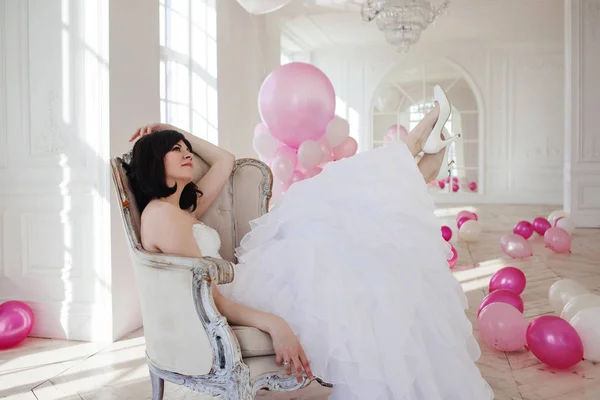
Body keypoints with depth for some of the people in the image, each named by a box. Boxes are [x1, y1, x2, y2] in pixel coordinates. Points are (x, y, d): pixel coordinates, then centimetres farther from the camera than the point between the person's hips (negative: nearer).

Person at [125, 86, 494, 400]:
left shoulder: (184, 209, 15)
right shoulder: (161, 213, -14)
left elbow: (225, 161, 28)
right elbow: (206, 297, -22)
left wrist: (180, 133, 25)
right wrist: (273, 324, -31)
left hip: (243, 287, 9)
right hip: (239, 306, -9)